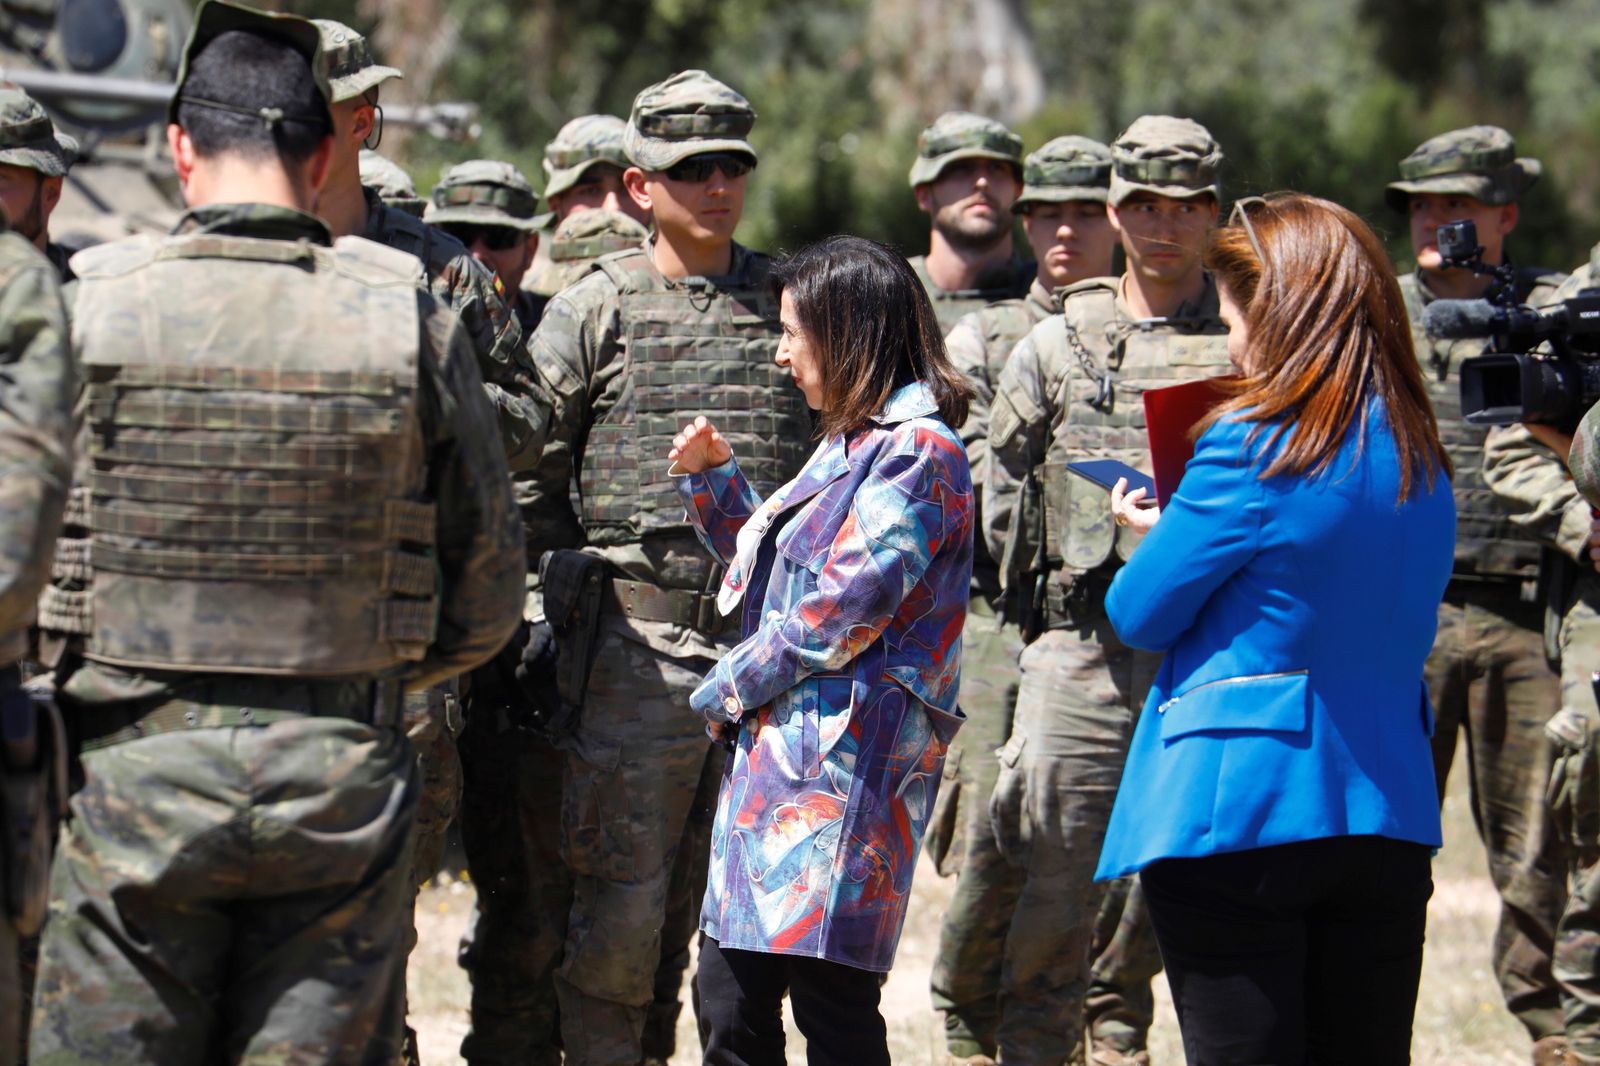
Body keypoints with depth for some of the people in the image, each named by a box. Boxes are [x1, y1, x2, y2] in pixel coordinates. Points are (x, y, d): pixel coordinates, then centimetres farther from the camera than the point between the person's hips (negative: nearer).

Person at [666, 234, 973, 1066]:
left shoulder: (916, 452, -10)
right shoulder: (847, 447, 21)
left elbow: (839, 615, -16)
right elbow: (767, 579, 30)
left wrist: (727, 689, -5)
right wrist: (712, 475, 18)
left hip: (842, 762, -10)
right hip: (777, 750, 10)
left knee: (830, 998, -10)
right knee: (730, 994, 9)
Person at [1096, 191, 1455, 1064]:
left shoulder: (1252, 446, -13)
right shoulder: (1421, 460, 8)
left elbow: (1141, 614, -6)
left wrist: (1158, 533, 17)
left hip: (1237, 809, -6)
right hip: (1390, 817, 6)